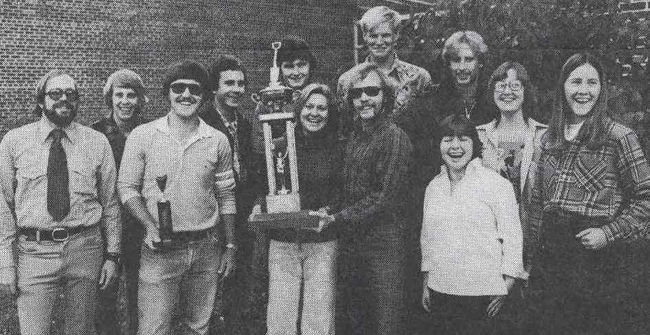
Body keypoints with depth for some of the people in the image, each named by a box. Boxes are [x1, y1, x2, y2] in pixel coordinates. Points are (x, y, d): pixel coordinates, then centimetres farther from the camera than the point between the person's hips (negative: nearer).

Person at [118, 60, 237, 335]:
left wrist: (230, 247, 8)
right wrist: (150, 226, -15)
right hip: (160, 250, -2)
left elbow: (226, 197, 9)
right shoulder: (142, 136, -3)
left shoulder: (218, 141, 3)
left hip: (207, 248, 2)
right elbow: (127, 187, 0)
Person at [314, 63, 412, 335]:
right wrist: (330, 213, 1)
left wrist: (338, 217, -18)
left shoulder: (395, 138, -11)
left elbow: (385, 197, -17)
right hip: (350, 242, 7)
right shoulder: (354, 137, 13)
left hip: (383, 244, -7)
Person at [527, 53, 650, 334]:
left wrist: (609, 233, -15)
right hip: (550, 253, 5)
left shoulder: (618, 137, -6)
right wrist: (537, 245, 10)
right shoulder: (549, 139, 9)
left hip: (600, 257, -4)